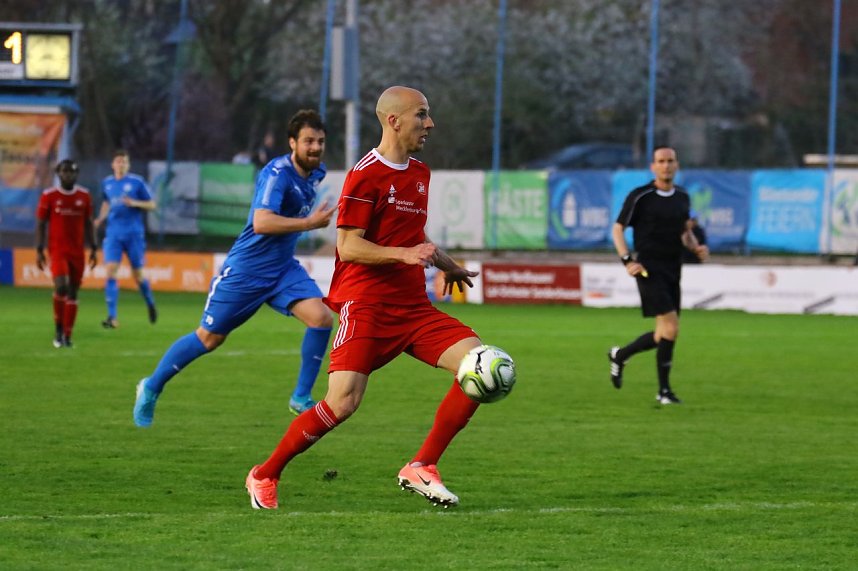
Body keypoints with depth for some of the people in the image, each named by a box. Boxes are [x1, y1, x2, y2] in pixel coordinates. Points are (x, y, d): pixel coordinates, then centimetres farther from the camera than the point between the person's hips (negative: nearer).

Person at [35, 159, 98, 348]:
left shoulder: (84, 196, 5)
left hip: (77, 251, 3)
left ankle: (67, 336, 12)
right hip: (57, 249, -3)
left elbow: (88, 224, 12)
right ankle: (59, 329, 0)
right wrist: (39, 251, -3)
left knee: (73, 292, 5)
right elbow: (41, 224, 2)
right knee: (61, 286, -21)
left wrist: (93, 249, 8)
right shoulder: (49, 196, -3)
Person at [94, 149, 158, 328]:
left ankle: (150, 304, 35)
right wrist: (100, 219, 8)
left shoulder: (137, 182, -4)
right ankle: (112, 317, -14)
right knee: (110, 272, -13)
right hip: (113, 234, 2)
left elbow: (152, 205, 0)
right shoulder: (107, 183, 8)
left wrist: (134, 203, -17)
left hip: (134, 234, -2)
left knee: (138, 275, 5)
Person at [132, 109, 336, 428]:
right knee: (209, 337, 3)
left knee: (321, 318, -15)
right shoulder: (277, 174, -23)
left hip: (283, 268, 7)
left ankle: (301, 398, -3)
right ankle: (152, 387, 24)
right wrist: (310, 222, -39)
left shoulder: (315, 174, 3)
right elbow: (261, 223, -37)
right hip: (246, 268, -7)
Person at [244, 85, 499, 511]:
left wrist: (445, 265, 37)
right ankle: (264, 476, 2)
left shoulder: (419, 174, 18)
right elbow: (348, 247, -14)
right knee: (343, 402, -19)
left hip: (412, 307, 8)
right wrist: (404, 254, -25)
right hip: (366, 305, -8)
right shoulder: (366, 174, -8)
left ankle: (421, 468, -6)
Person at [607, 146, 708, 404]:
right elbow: (617, 229, -1)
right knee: (671, 328, -17)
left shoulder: (682, 197, 10)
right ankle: (664, 390, -6)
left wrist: (695, 247, 2)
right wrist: (627, 260, -14)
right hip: (649, 270, -7)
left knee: (664, 336, 8)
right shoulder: (640, 196, -6)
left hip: (672, 271, 7)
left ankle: (619, 355, 34)